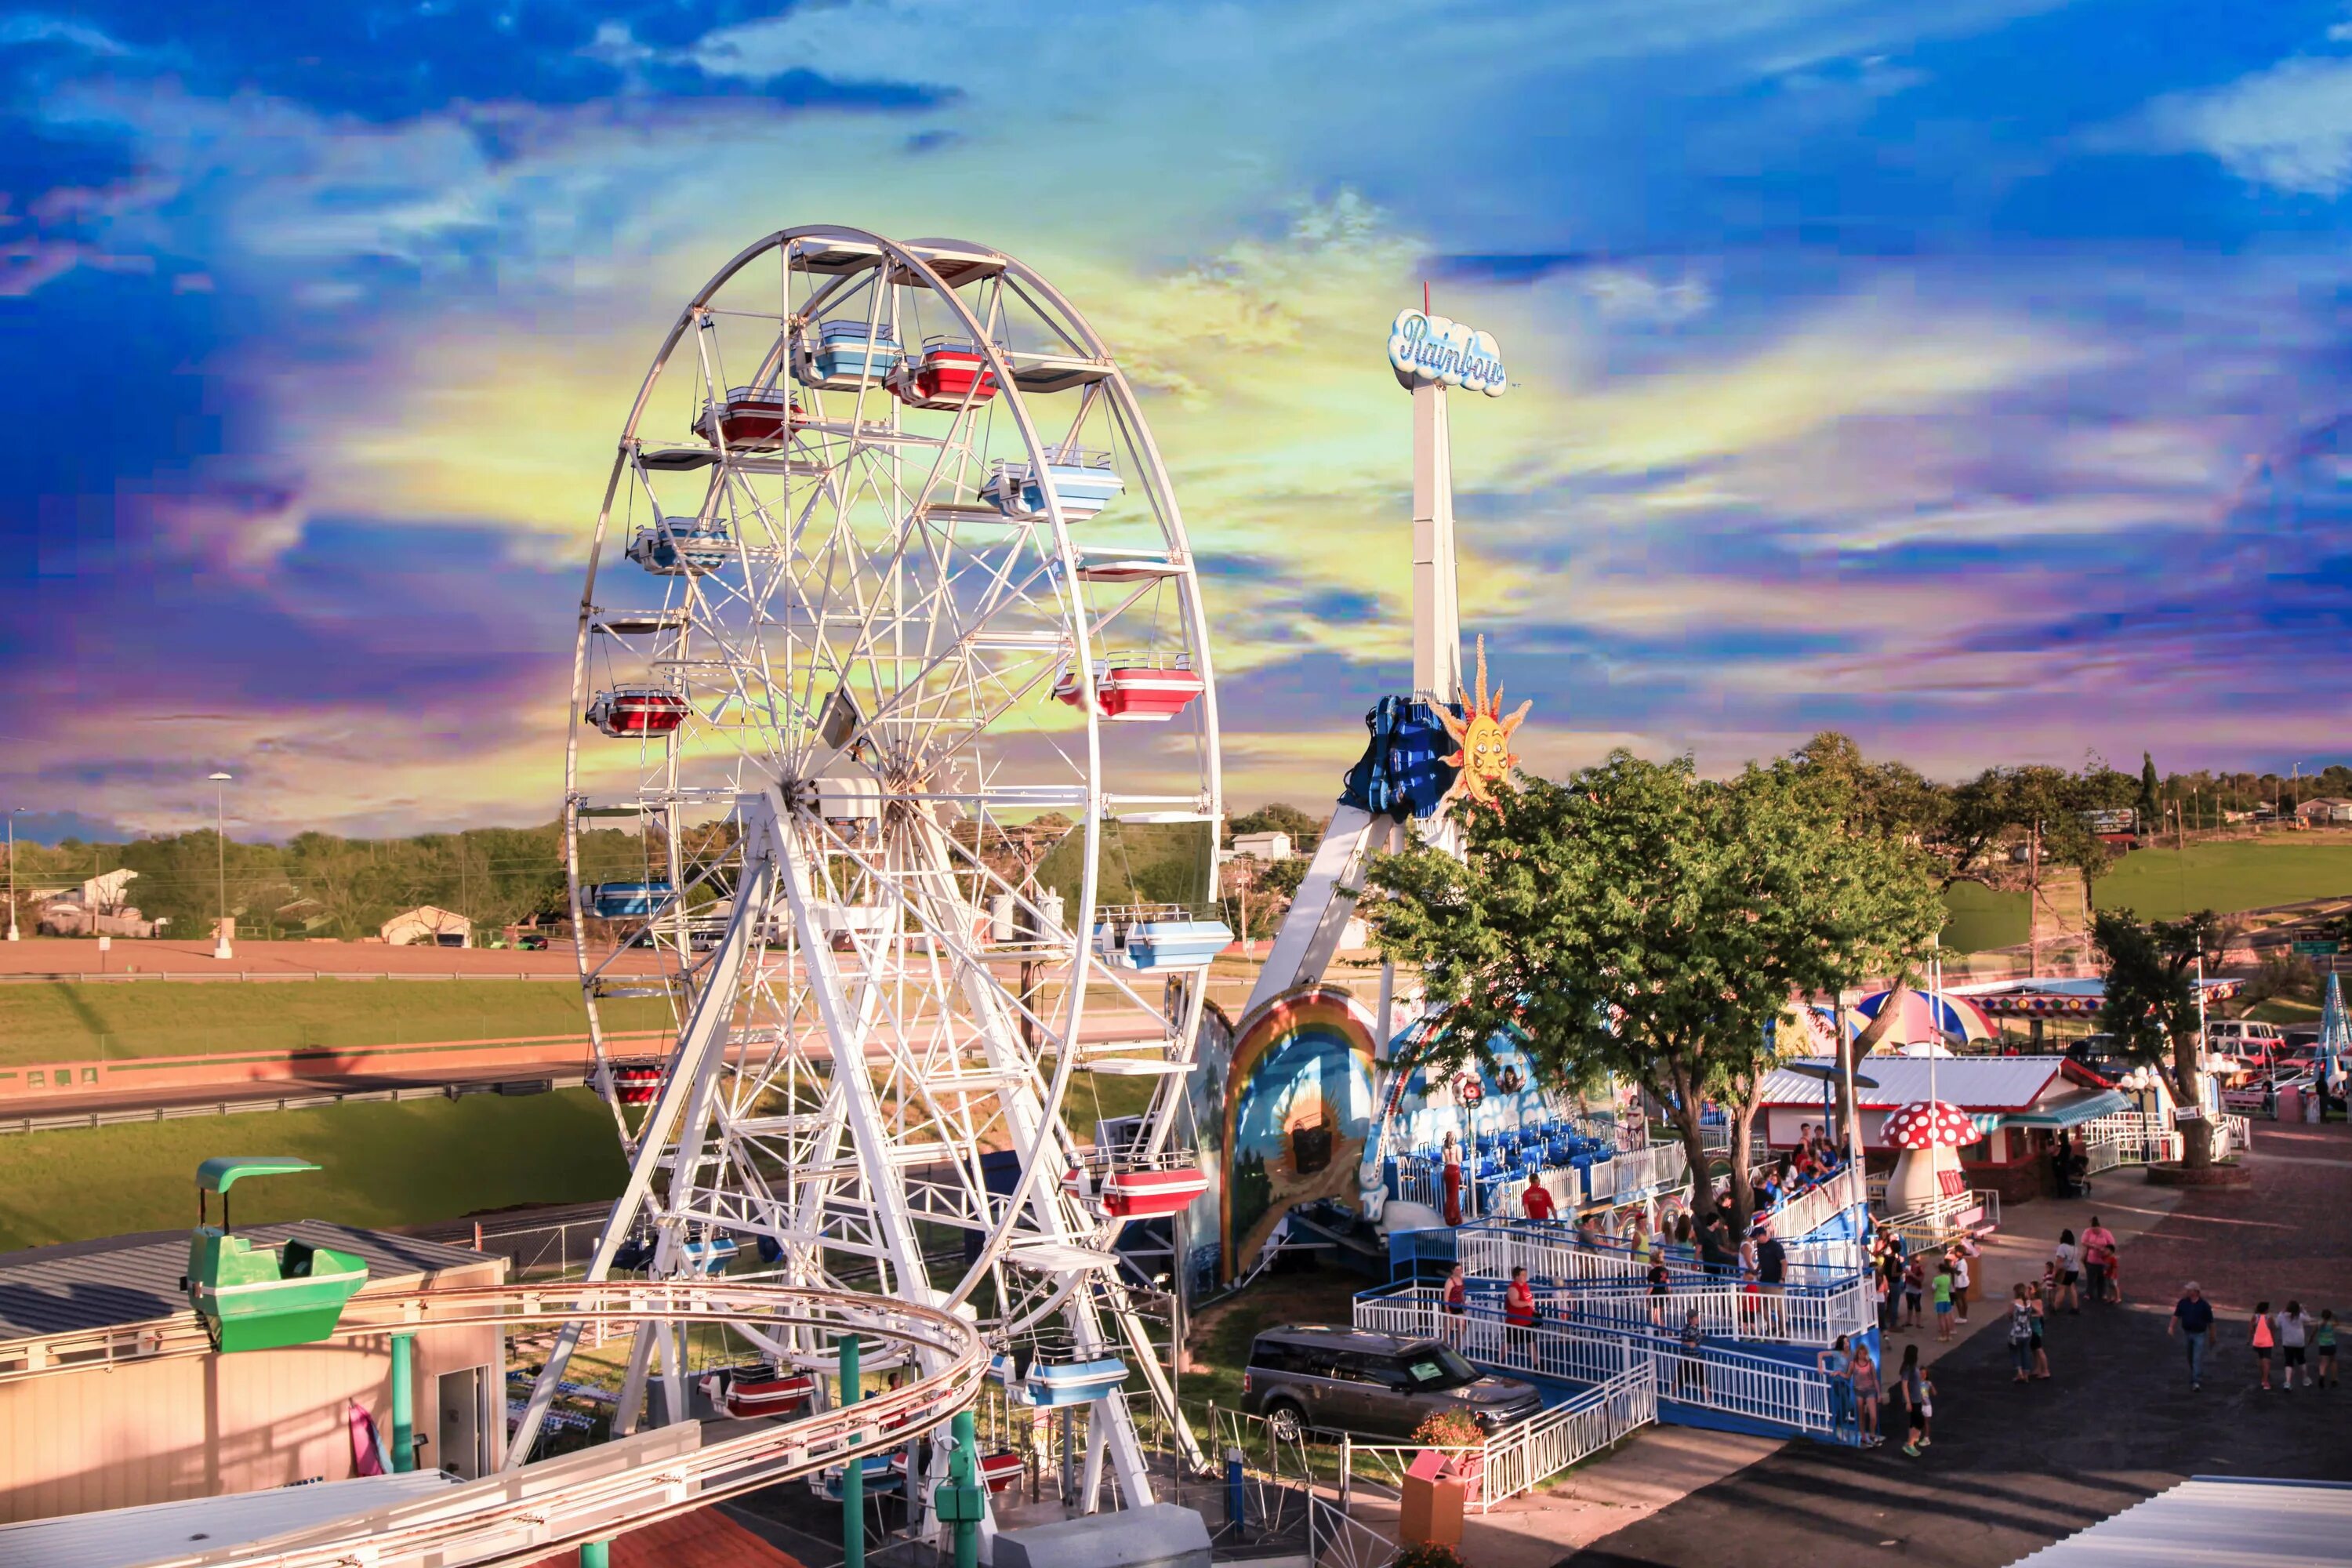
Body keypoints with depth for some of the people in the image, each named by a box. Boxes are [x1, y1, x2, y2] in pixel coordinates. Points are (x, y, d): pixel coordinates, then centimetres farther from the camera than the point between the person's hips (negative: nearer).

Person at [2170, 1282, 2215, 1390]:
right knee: (2190, 1358, 14)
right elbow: (2176, 1315, 2)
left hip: (2199, 1334, -4)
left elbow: (2210, 1322, -1)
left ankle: (2197, 1381, -14)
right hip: (2187, 1333, 4)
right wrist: (2171, 1327, -10)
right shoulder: (2183, 1303, 2)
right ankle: (2199, 1377, 34)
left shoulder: (2204, 1305, -8)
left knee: (2198, 1358, -11)